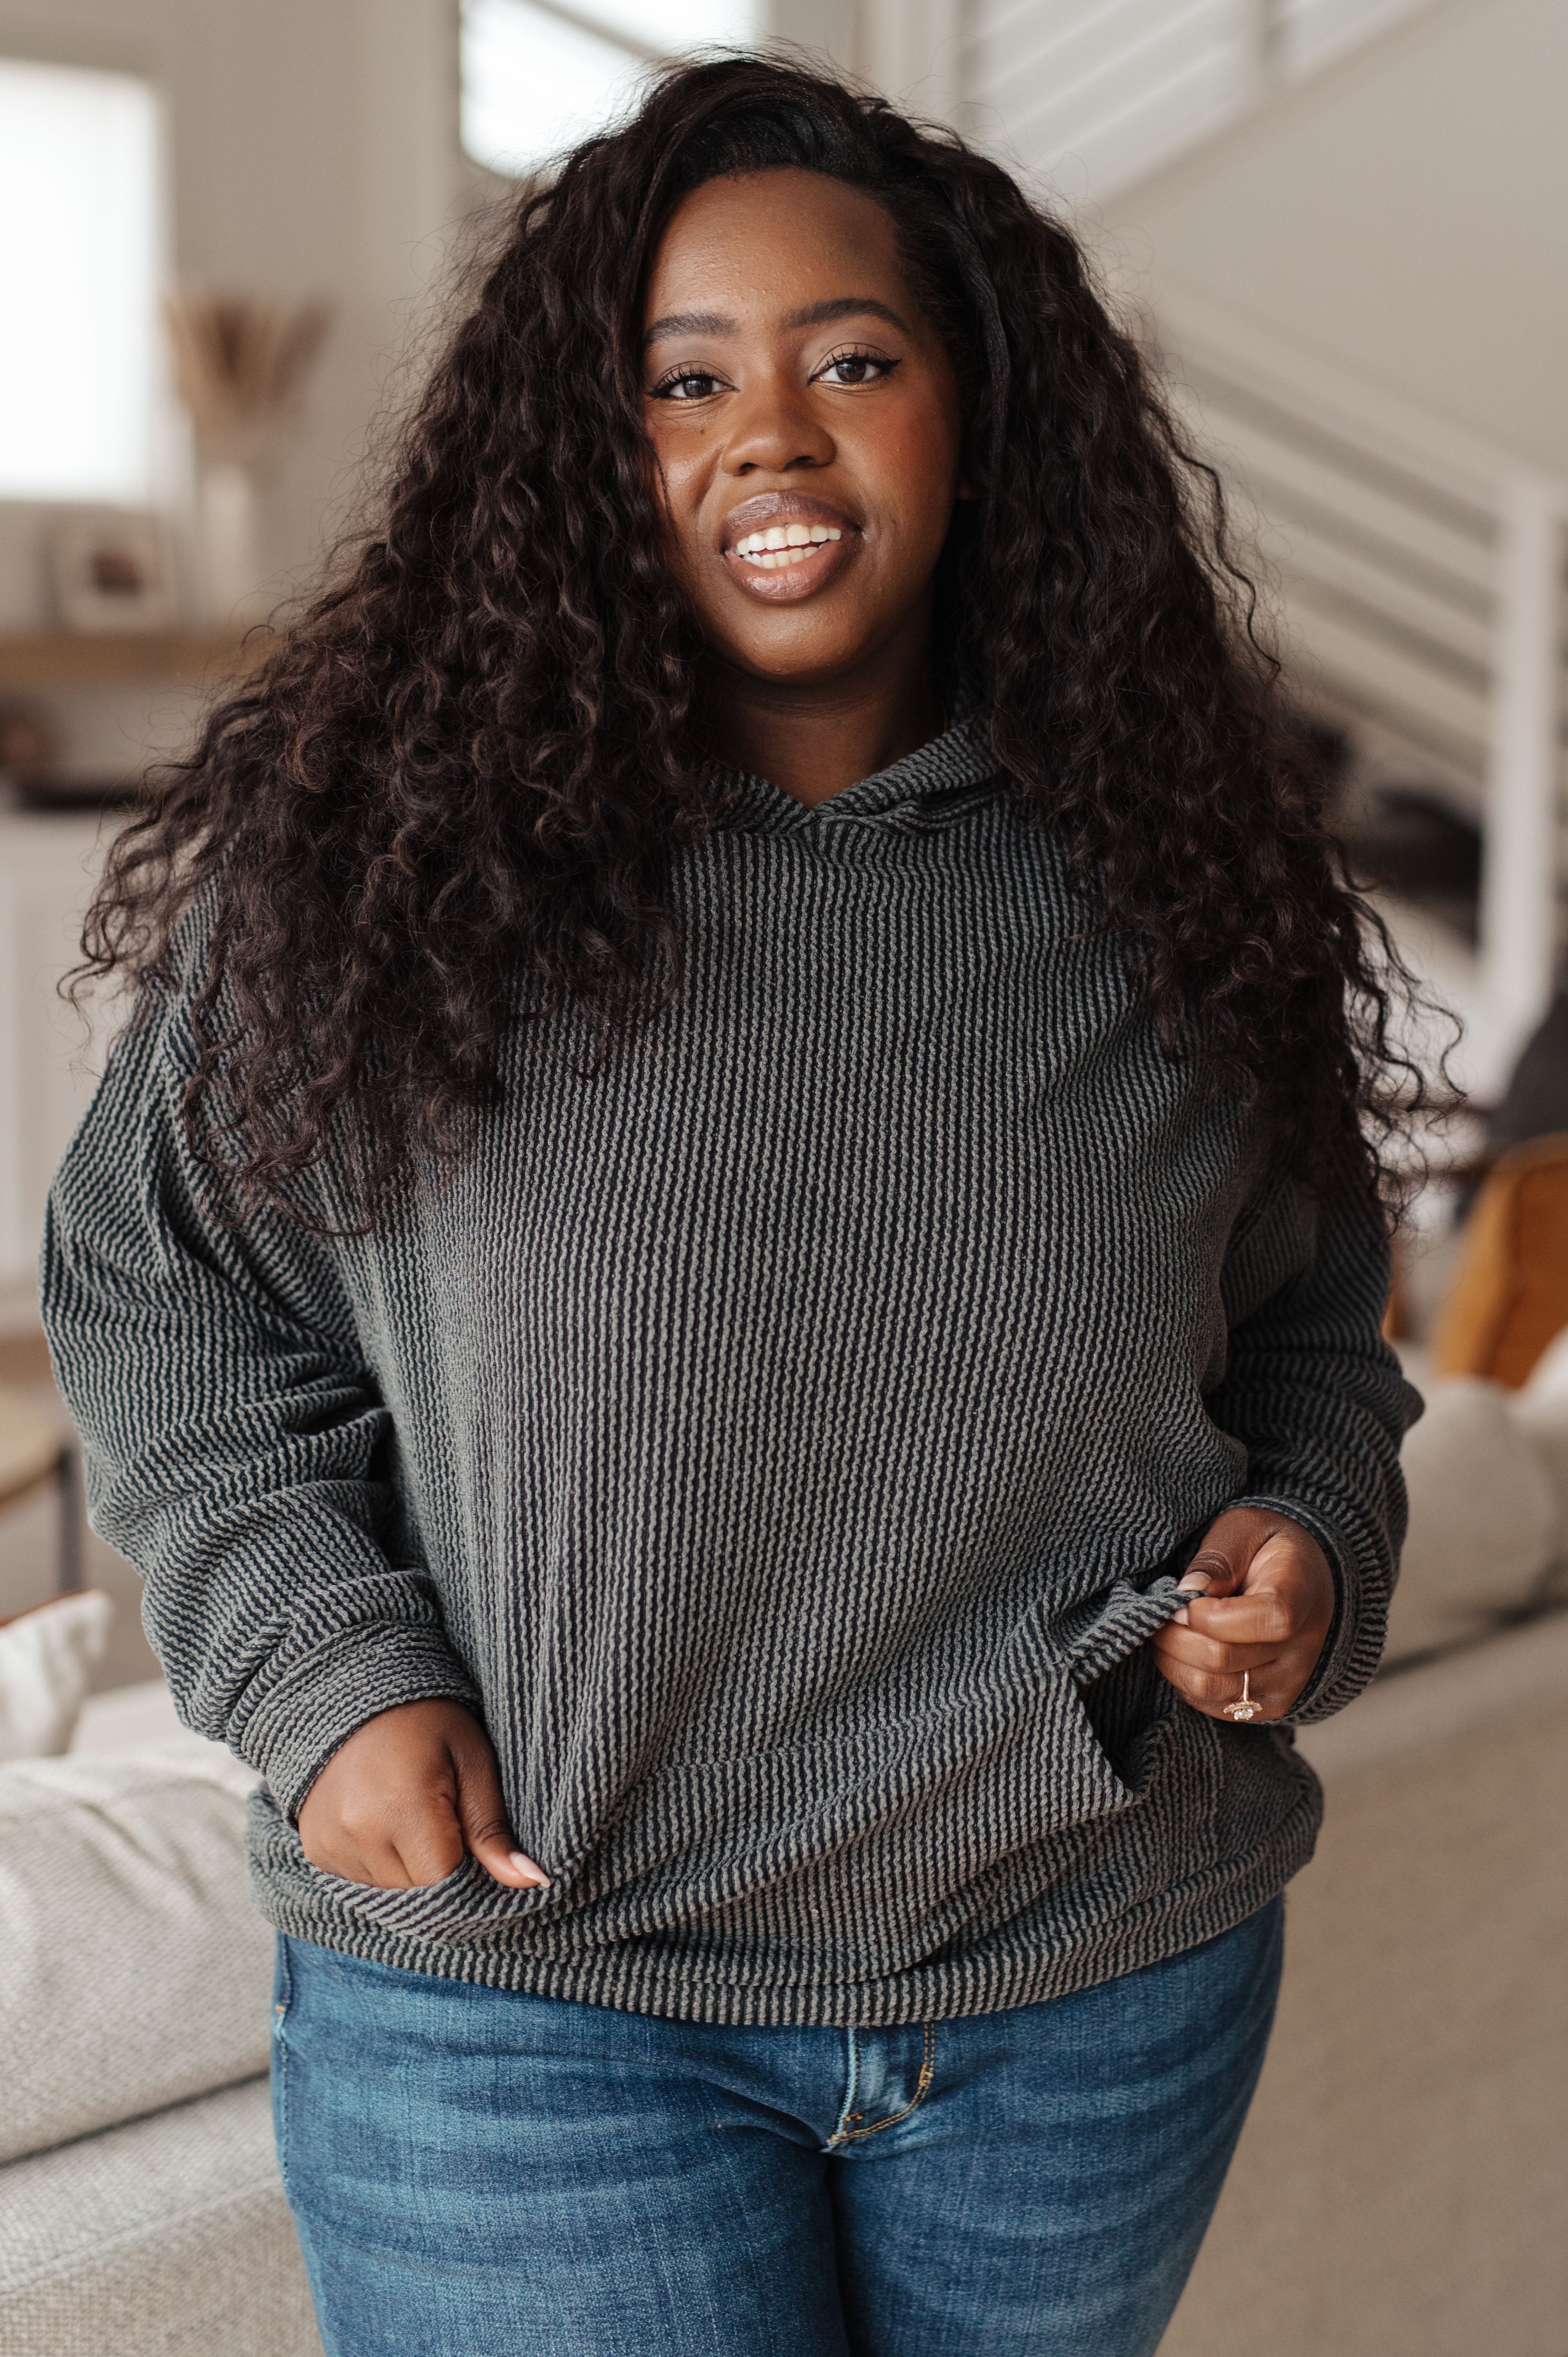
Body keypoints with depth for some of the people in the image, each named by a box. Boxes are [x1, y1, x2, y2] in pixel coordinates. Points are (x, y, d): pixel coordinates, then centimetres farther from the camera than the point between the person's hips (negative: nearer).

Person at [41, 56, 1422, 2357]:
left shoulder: (1160, 887, 0)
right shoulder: (373, 862, -8)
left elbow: (1309, 1320, 14)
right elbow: (161, 1295, 2)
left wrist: (1309, 1544, -5)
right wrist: (321, 1665, -10)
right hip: (524, 2007, -2)